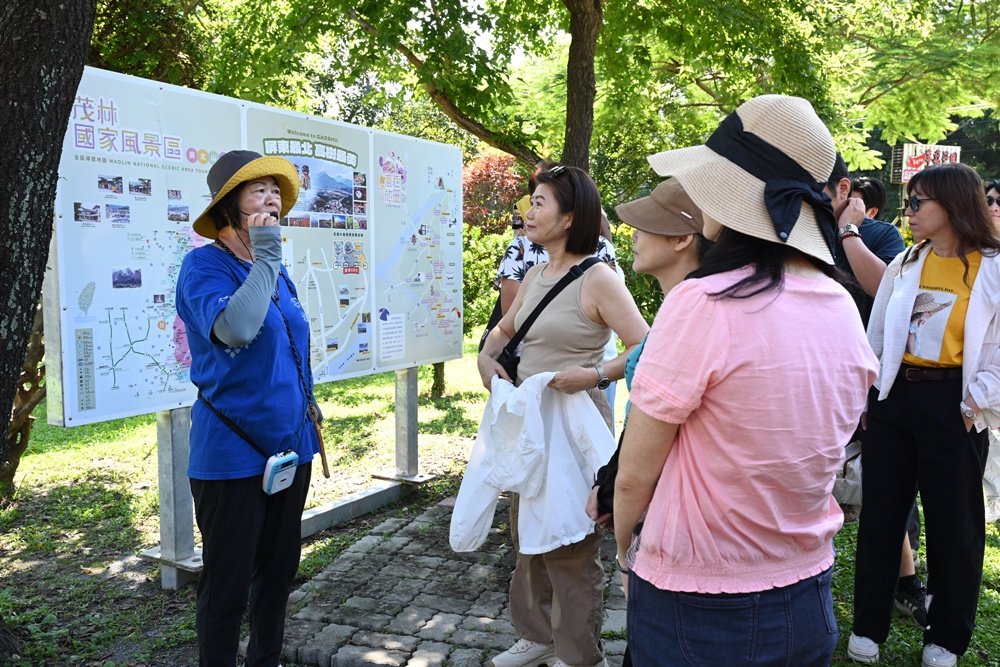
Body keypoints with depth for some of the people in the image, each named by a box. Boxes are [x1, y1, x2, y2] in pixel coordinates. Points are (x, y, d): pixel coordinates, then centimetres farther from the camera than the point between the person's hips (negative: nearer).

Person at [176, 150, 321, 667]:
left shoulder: (273, 271, 11)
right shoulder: (205, 266, -12)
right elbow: (234, 330, -32)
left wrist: (306, 402, 22)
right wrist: (266, 259, -23)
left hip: (289, 444, 8)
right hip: (234, 451, -7)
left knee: (279, 568, 18)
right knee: (228, 581, 4)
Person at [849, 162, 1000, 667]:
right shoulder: (904, 264, 9)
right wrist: (870, 393, 5)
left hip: (951, 405, -4)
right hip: (893, 398, 4)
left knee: (954, 524, 8)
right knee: (880, 516, 9)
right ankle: (868, 626, 24)